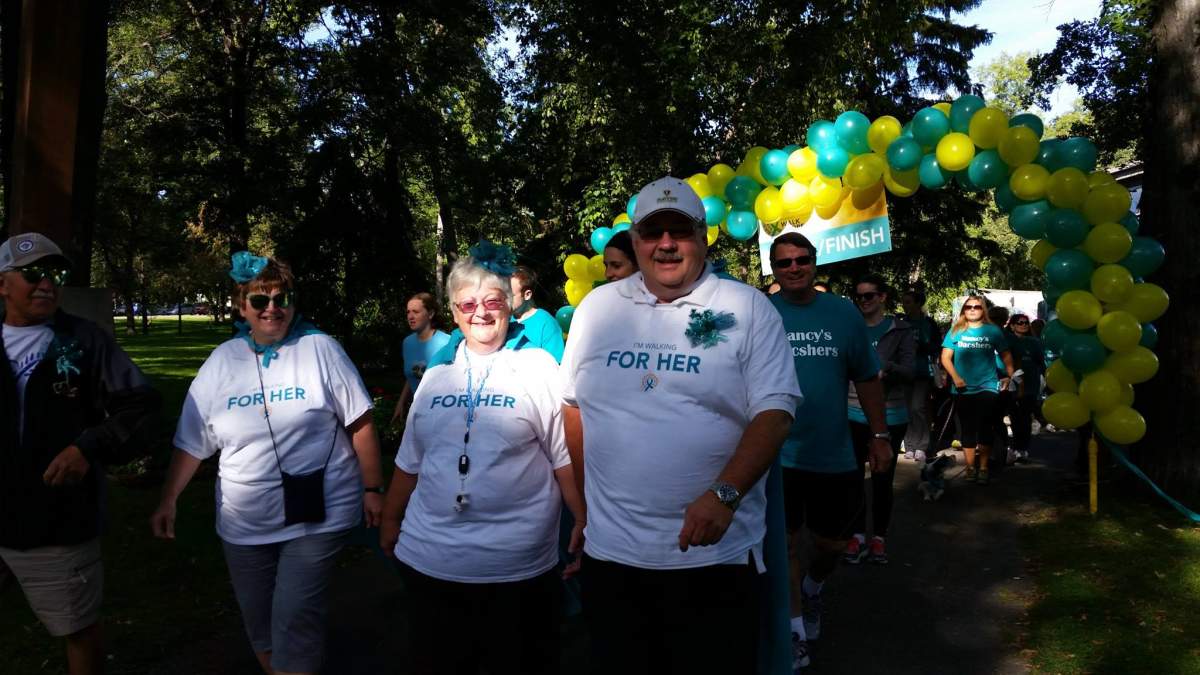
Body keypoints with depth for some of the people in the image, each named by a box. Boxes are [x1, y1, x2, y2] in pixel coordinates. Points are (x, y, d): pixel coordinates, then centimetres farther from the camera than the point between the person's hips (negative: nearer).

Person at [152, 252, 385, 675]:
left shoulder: (320, 348, -6)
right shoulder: (222, 361, 4)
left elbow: (361, 423, -6)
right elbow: (192, 442, 8)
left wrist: (373, 489, -6)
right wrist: (168, 501, 2)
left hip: (318, 515, -4)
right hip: (245, 522, 4)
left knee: (294, 619, -7)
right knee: (259, 623, 15)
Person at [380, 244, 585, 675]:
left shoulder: (537, 367, -3)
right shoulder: (436, 375, 9)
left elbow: (566, 457, -5)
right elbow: (410, 462, 17)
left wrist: (587, 524, -11)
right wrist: (390, 522, 21)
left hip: (516, 568, -4)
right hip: (429, 562, 4)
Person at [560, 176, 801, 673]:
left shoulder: (748, 308, -4)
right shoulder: (596, 307, 6)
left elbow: (774, 412, -9)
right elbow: (571, 404, 13)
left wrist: (723, 494, -22)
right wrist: (587, 497, 11)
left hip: (716, 553, -3)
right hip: (610, 552, 3)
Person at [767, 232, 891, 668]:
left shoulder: (844, 313, 1)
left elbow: (867, 379, 6)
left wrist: (880, 436, 3)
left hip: (835, 454, 2)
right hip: (778, 454, -2)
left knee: (832, 543, 15)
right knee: (785, 543, 5)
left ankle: (812, 588, 47)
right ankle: (797, 631, 22)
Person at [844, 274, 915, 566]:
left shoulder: (901, 330, 0)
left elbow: (910, 370, -7)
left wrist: (886, 369, -27)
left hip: (890, 417, -1)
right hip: (853, 415, 1)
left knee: (883, 479, 7)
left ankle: (879, 537, 21)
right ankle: (858, 535, 18)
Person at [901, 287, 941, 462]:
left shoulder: (929, 323, 4)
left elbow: (936, 348, 3)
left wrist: (919, 347, -9)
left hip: (923, 373, -3)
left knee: (918, 408, -13)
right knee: (907, 409, 0)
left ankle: (922, 447, -4)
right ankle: (909, 447, 8)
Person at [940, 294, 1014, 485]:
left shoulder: (993, 331, 4)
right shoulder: (955, 331, 4)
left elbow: (1005, 356, 7)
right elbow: (946, 357, 1)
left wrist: (1011, 377, -5)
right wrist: (955, 377, -11)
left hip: (987, 387, -1)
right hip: (963, 389, 1)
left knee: (984, 427, -7)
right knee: (967, 429, 8)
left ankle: (983, 467, 3)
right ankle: (970, 467, 17)